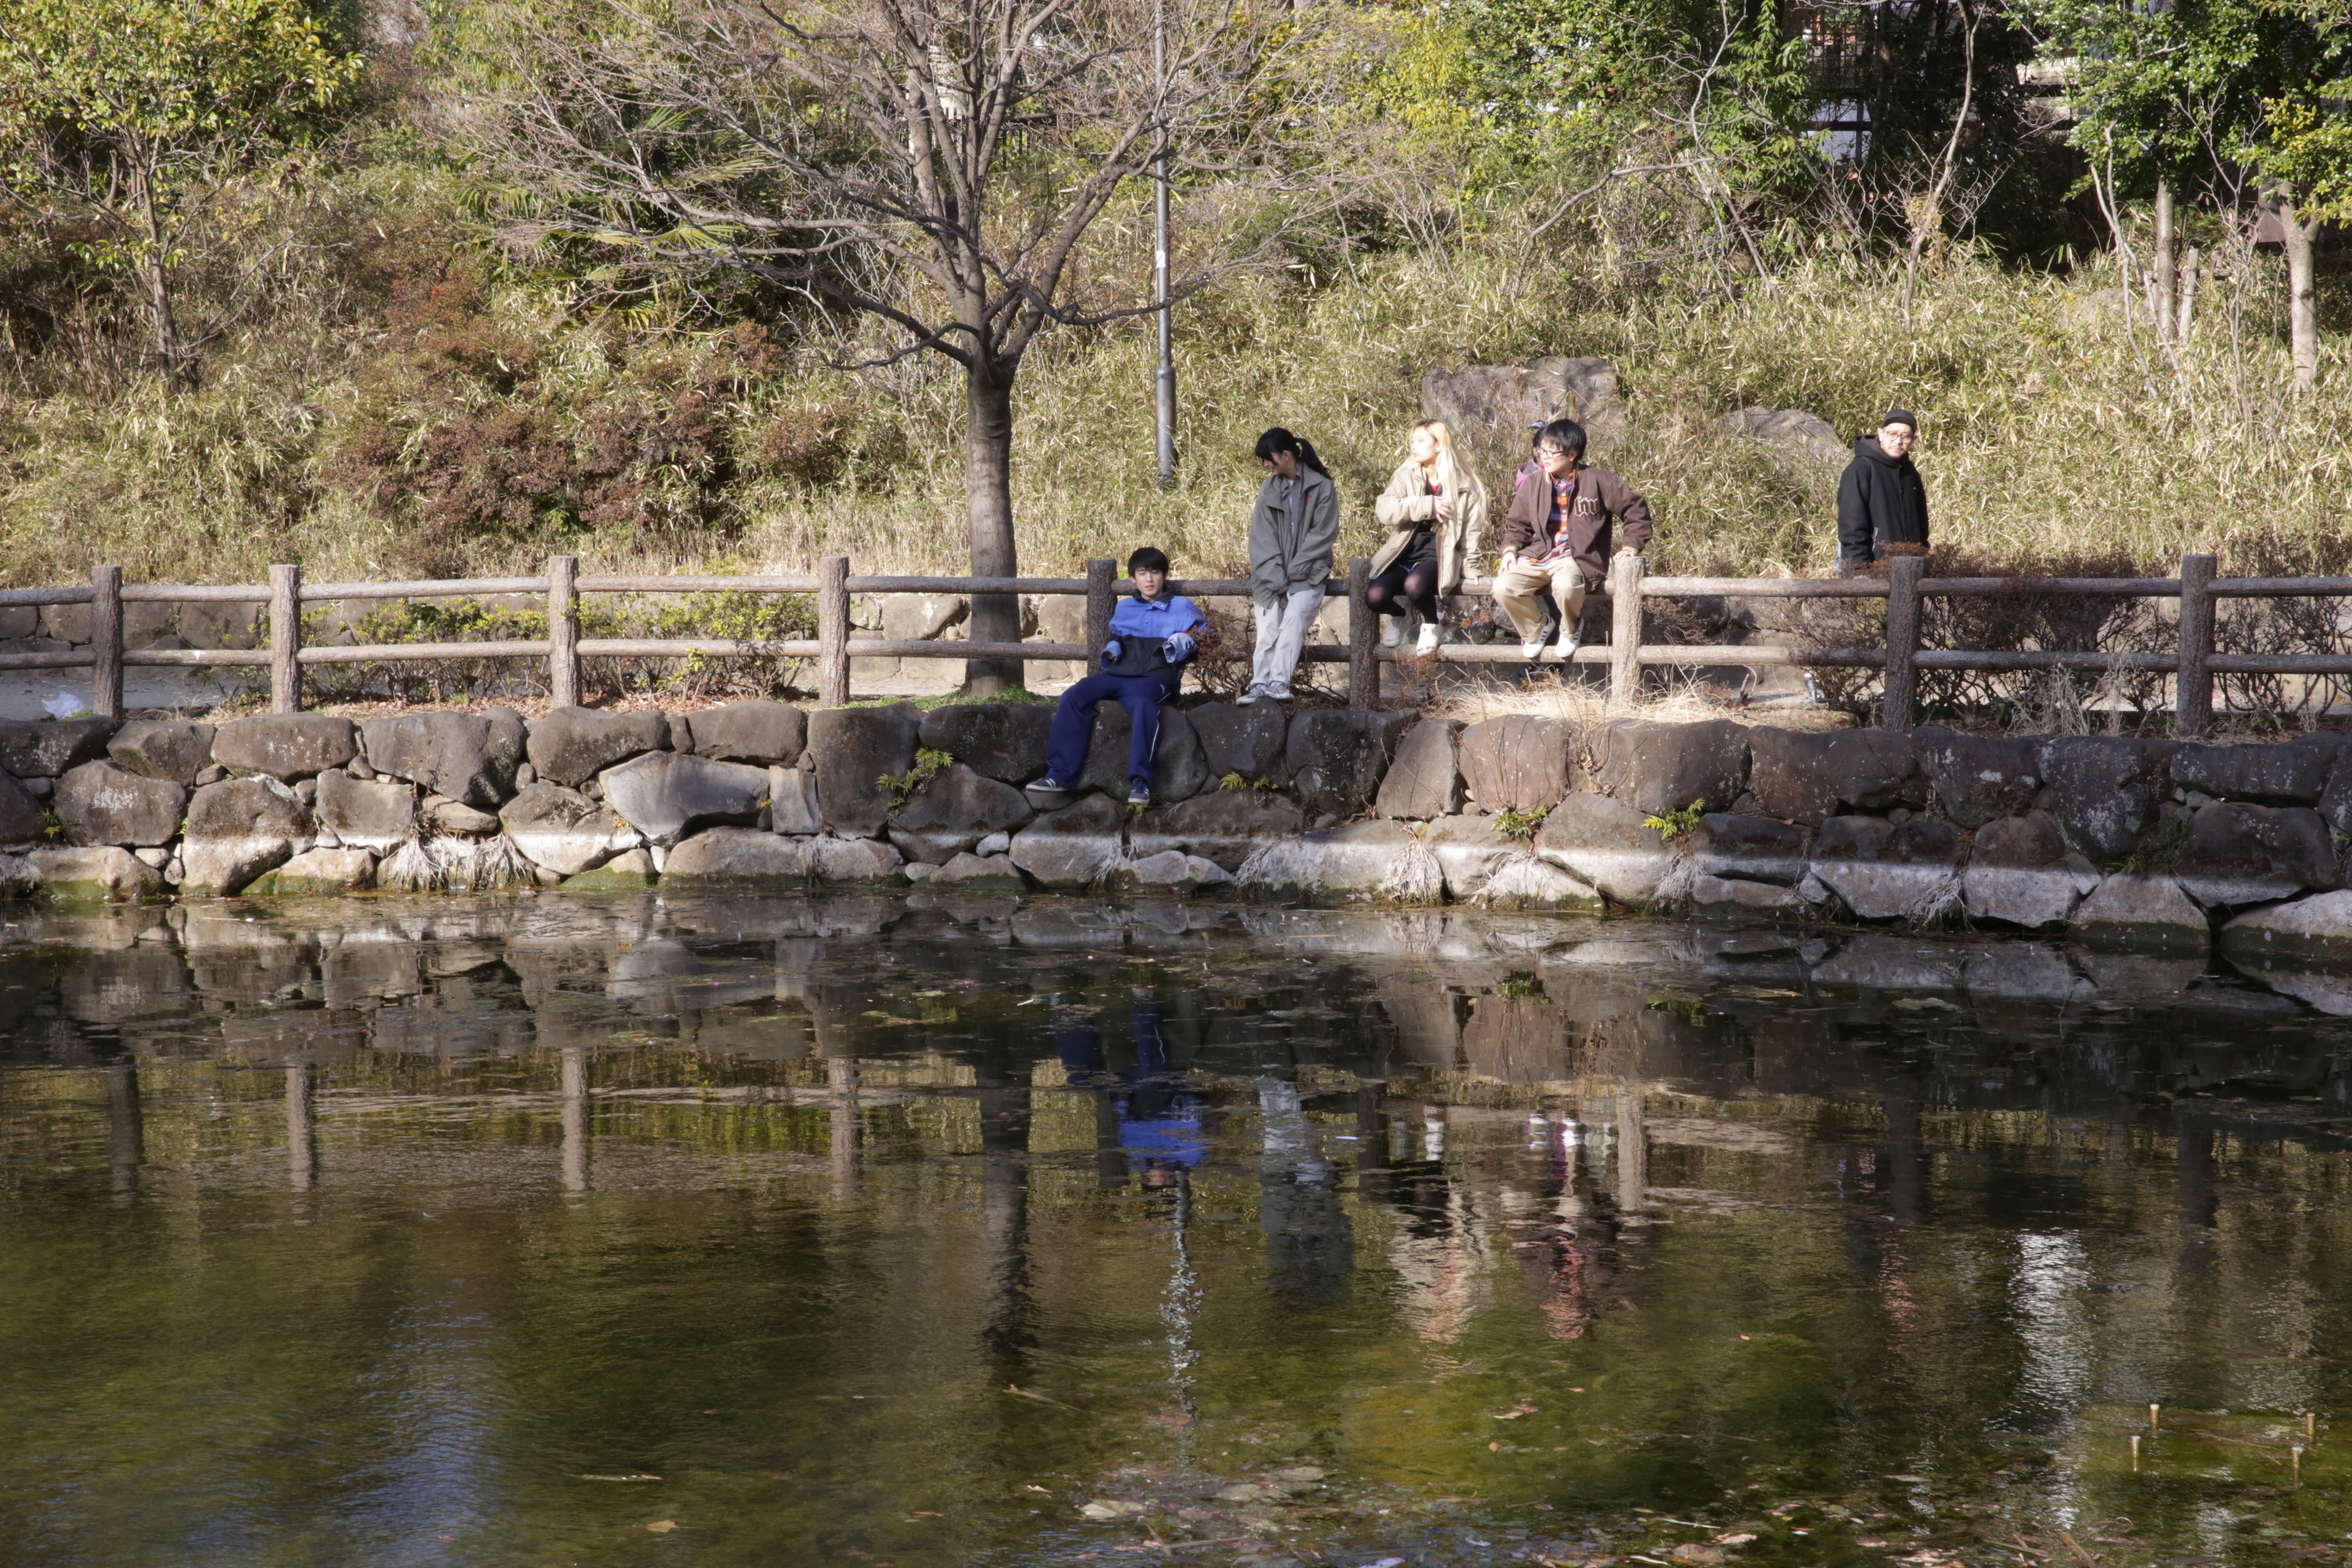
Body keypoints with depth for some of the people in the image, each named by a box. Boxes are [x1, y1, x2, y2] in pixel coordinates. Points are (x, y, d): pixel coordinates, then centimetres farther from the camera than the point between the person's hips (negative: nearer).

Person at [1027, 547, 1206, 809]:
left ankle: (1140, 782, -42)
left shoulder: (1182, 607, 16)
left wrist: (1184, 641, -13)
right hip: (1116, 675, 5)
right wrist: (1111, 649, 12)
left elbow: (1204, 633, 8)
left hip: (1154, 679, -5)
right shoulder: (1123, 609, 29)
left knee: (1142, 703, -41)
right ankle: (1061, 775, -23)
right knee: (1072, 698, -20)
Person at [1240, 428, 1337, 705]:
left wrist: (1295, 570, -10)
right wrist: (1276, 577, -9)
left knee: (1295, 616, -26)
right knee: (1268, 625, -17)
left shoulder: (1321, 487, 0)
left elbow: (1324, 534, -4)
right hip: (1274, 573, 3)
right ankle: (1260, 685, -24)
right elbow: (1262, 538, 5)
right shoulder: (1269, 490, 12)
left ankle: (1279, 682, -30)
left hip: (1307, 572, -3)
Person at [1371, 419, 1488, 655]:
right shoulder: (1405, 477, 5)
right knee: (1375, 596, -24)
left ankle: (1430, 625, -1)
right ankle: (1399, 611, 15)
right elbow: (1384, 510, -12)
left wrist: (1469, 567, 1)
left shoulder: (1463, 485, 2)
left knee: (1414, 585, -36)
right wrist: (1428, 505, -18)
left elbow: (1471, 530, 7)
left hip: (1437, 557, -3)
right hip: (1403, 555, 3)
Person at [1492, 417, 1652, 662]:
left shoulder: (1596, 480, -2)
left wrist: (1630, 547, -1)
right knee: (1503, 588, -25)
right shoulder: (1532, 484, 8)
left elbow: (1635, 507, 5)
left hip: (1577, 558, -4)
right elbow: (1517, 525, 17)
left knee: (1565, 585, -40)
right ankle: (1533, 630, 7)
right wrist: (1510, 551, -2)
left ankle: (1571, 629, -2)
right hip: (1537, 556, 4)